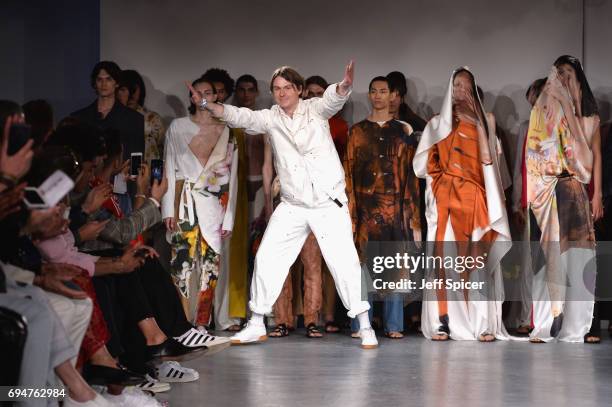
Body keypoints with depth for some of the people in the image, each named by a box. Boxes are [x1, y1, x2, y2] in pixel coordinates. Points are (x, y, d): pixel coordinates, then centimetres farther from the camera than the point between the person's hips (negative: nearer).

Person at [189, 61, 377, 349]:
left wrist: (345, 85, -47)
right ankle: (256, 325, 18)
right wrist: (205, 105, -25)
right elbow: (240, 116, -9)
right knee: (266, 259, 4)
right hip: (292, 206, 4)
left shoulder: (315, 109, -4)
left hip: (330, 203, -3)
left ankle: (365, 327, 4)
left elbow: (333, 98, -23)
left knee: (344, 262, -8)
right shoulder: (271, 118, 3)